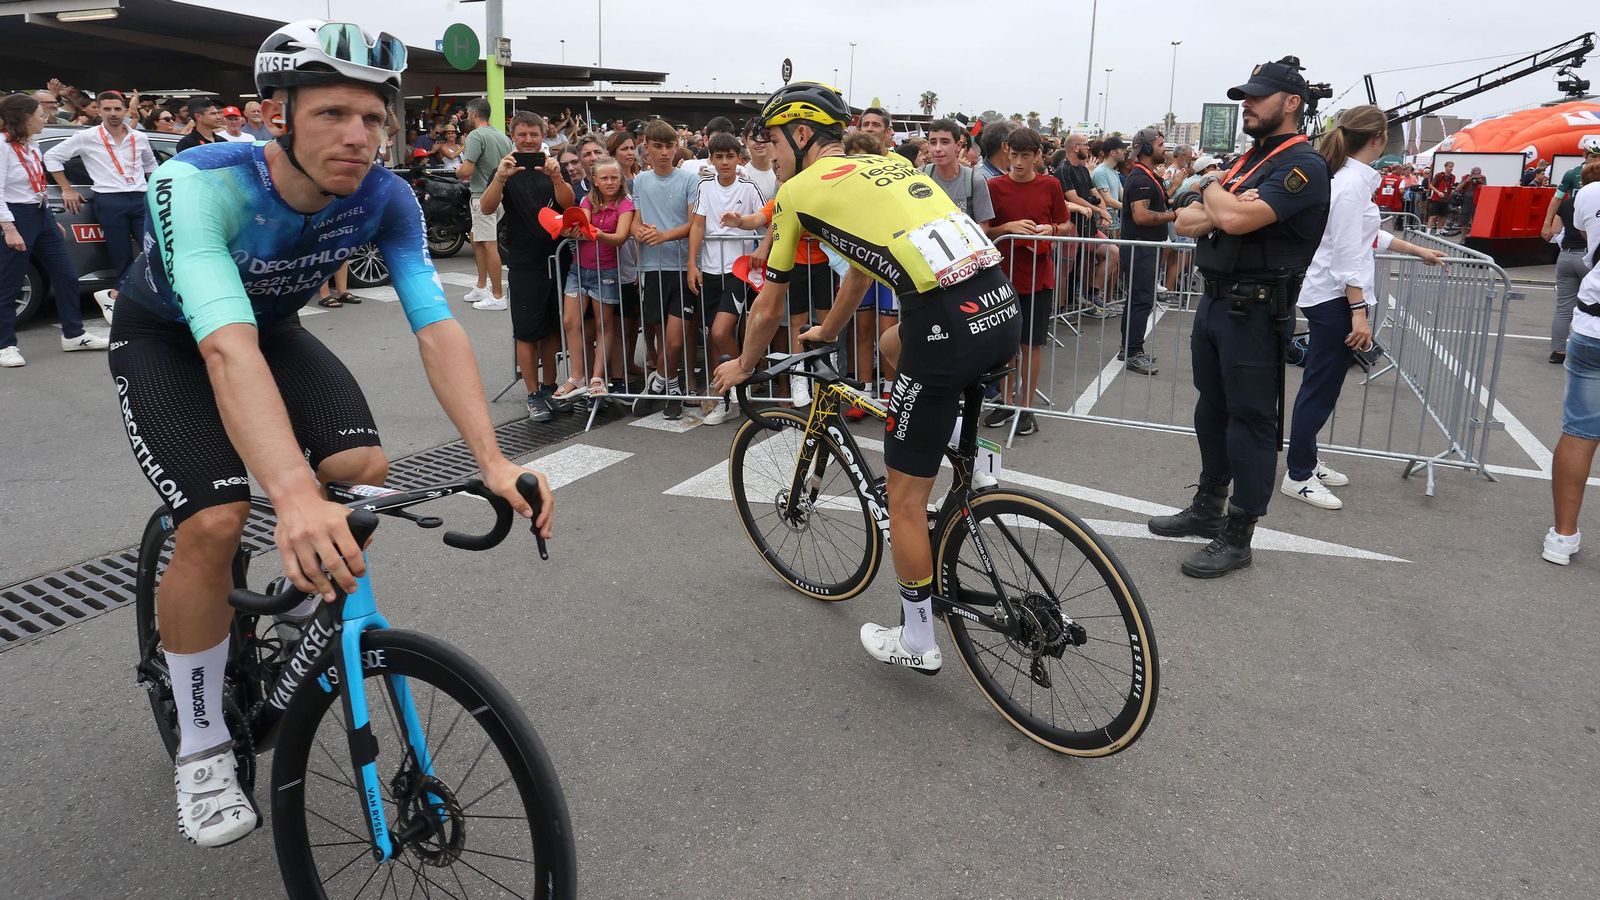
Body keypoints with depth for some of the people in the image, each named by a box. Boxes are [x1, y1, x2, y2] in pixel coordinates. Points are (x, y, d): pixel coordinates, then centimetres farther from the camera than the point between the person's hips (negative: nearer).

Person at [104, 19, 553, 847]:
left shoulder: (385, 197, -25)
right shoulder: (198, 185, -37)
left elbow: (436, 328, -31)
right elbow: (226, 348, -51)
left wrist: (494, 461, -45)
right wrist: (296, 497, -66)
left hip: (273, 328, 4)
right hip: (165, 340, -3)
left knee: (365, 472, -20)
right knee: (216, 522, -22)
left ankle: (296, 609, 14)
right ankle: (201, 744, 1)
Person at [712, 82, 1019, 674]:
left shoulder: (799, 189, 9)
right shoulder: (884, 165, 28)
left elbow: (768, 306, 18)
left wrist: (744, 366, 36)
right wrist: (827, 333, 55)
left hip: (950, 329, -7)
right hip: (1007, 309, 7)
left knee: (905, 497, 9)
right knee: (896, 345, 38)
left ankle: (917, 643, 23)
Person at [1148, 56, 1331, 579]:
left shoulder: (1302, 165, -12)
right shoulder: (1246, 160, 16)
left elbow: (1237, 219, -27)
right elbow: (1185, 222, 9)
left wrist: (1212, 192, -5)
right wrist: (1223, 210, -11)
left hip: (1256, 311, -9)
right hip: (1215, 300, 9)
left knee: (1250, 419, -1)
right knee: (1212, 409, 16)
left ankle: (1238, 536, 7)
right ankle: (1208, 509, 30)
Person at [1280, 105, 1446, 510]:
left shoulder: (1349, 177, 13)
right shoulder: (1353, 182, -16)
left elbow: (1367, 236, 27)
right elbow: (1348, 255, -21)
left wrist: (1417, 250, 37)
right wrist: (1359, 312, -21)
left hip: (1329, 295, 10)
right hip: (1336, 298, -10)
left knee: (1320, 387, 15)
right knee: (1320, 390, -3)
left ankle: (1306, 462, 25)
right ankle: (1297, 476, 4)